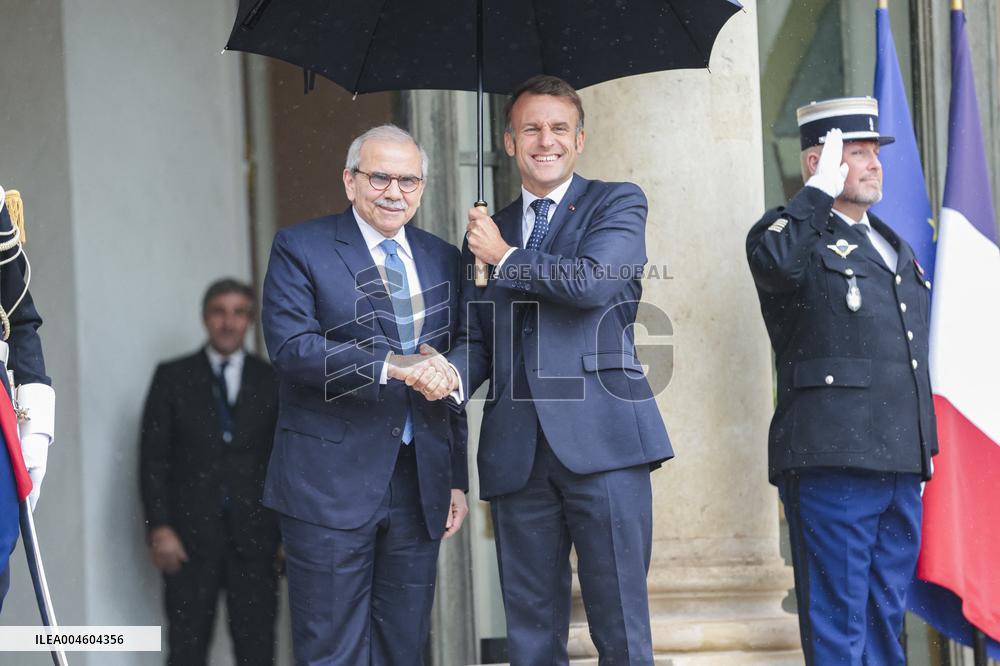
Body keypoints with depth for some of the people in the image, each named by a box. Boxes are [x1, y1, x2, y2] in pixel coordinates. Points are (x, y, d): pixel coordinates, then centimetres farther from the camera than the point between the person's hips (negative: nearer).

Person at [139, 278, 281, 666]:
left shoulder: (271, 382, 9)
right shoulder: (172, 377, 7)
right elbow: (153, 456, 3)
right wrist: (159, 528, -7)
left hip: (254, 536, 1)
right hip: (190, 535, -1)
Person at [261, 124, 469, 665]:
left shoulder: (442, 260, 15)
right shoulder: (300, 249, -1)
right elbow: (291, 346, -16)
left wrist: (457, 478, 14)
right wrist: (388, 365, -27)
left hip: (419, 485, 5)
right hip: (329, 484, -5)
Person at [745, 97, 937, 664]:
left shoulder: (895, 246, 22)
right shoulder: (801, 238, -2)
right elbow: (771, 258, -30)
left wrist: (923, 450, 22)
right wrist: (821, 188, -17)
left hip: (902, 467, 8)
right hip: (834, 466, -8)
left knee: (886, 618, 12)